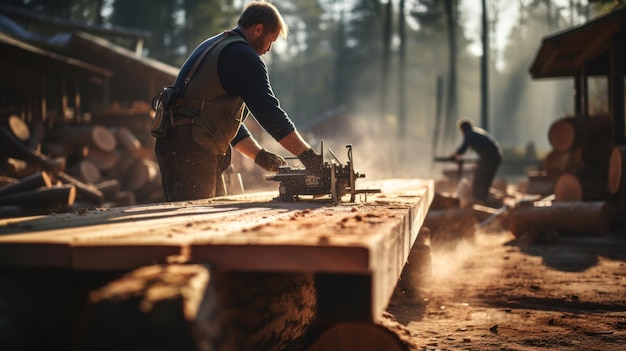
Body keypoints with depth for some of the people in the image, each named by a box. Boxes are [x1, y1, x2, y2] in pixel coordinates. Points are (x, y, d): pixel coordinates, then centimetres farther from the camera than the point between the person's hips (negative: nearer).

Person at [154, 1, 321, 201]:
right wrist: (308, 156, -13)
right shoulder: (244, 55, -8)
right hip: (191, 149, -10)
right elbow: (269, 112, -15)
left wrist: (259, 155, 18)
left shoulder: (213, 46, 24)